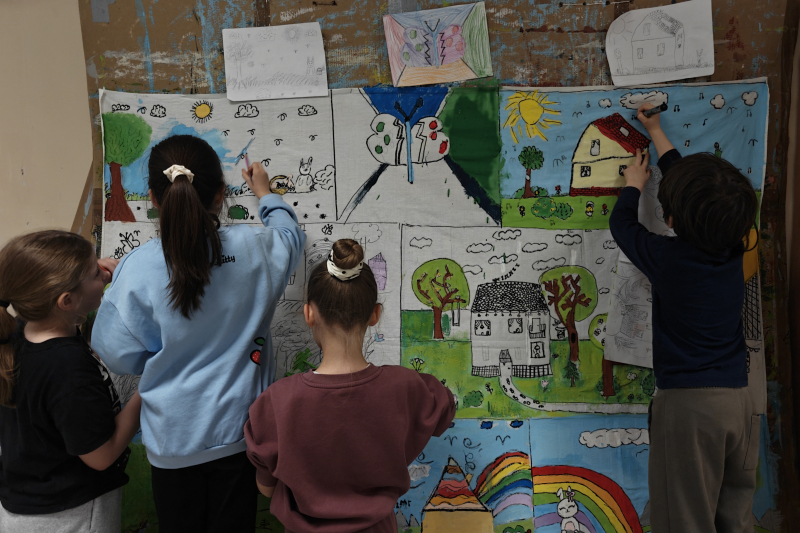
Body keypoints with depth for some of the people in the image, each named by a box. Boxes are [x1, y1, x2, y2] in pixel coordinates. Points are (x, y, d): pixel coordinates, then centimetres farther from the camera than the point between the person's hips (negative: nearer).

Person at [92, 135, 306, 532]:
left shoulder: (137, 268, -20)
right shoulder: (254, 248, -16)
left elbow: (119, 354, -10)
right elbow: (290, 236, 10)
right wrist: (266, 194, 25)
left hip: (173, 438, -1)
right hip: (239, 429, 2)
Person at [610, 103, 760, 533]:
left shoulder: (668, 258, -16)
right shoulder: (733, 250, 1)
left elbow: (621, 224, 4)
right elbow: (686, 178, 15)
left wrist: (633, 185, 24)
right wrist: (655, 132, 29)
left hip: (686, 403, -6)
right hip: (739, 400, 6)